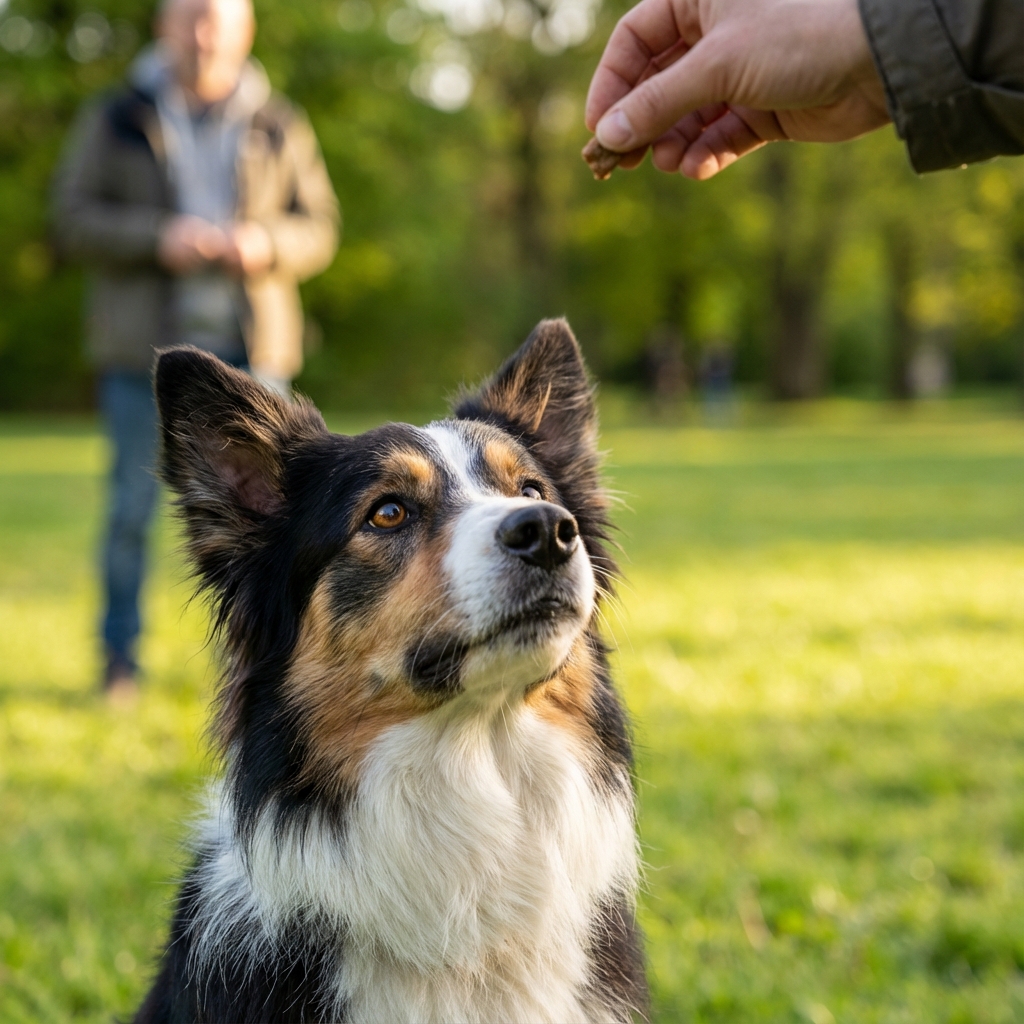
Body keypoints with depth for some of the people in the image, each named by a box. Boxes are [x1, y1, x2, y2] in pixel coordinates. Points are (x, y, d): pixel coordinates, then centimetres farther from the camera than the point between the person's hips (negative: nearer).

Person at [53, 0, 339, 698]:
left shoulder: (279, 128, 9)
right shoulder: (114, 121, 6)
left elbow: (318, 229, 8)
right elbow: (74, 221, 0)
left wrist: (266, 244, -13)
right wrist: (159, 238, -16)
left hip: (248, 349, 1)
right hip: (146, 346, -1)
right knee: (134, 505, 0)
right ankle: (121, 660, 12)